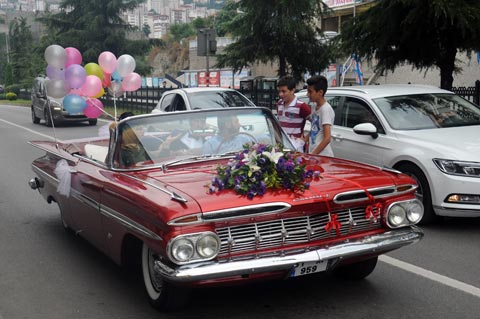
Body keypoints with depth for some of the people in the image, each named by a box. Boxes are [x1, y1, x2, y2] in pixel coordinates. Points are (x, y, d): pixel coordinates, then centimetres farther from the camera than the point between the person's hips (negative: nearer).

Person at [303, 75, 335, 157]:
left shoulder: (326, 109, -14)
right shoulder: (316, 108, 13)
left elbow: (327, 138, -20)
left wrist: (313, 154, -22)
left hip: (322, 156, -8)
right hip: (313, 153, 8)